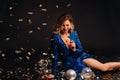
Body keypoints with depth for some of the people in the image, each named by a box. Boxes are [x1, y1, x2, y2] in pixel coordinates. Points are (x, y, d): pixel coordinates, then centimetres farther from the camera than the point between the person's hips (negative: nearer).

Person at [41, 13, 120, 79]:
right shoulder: (55, 37, -16)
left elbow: (81, 50, 1)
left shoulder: (74, 33, -5)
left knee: (104, 67, -12)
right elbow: (55, 56, -10)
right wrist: (54, 73, -10)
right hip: (70, 64, -2)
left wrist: (74, 49, -22)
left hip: (80, 57, 2)